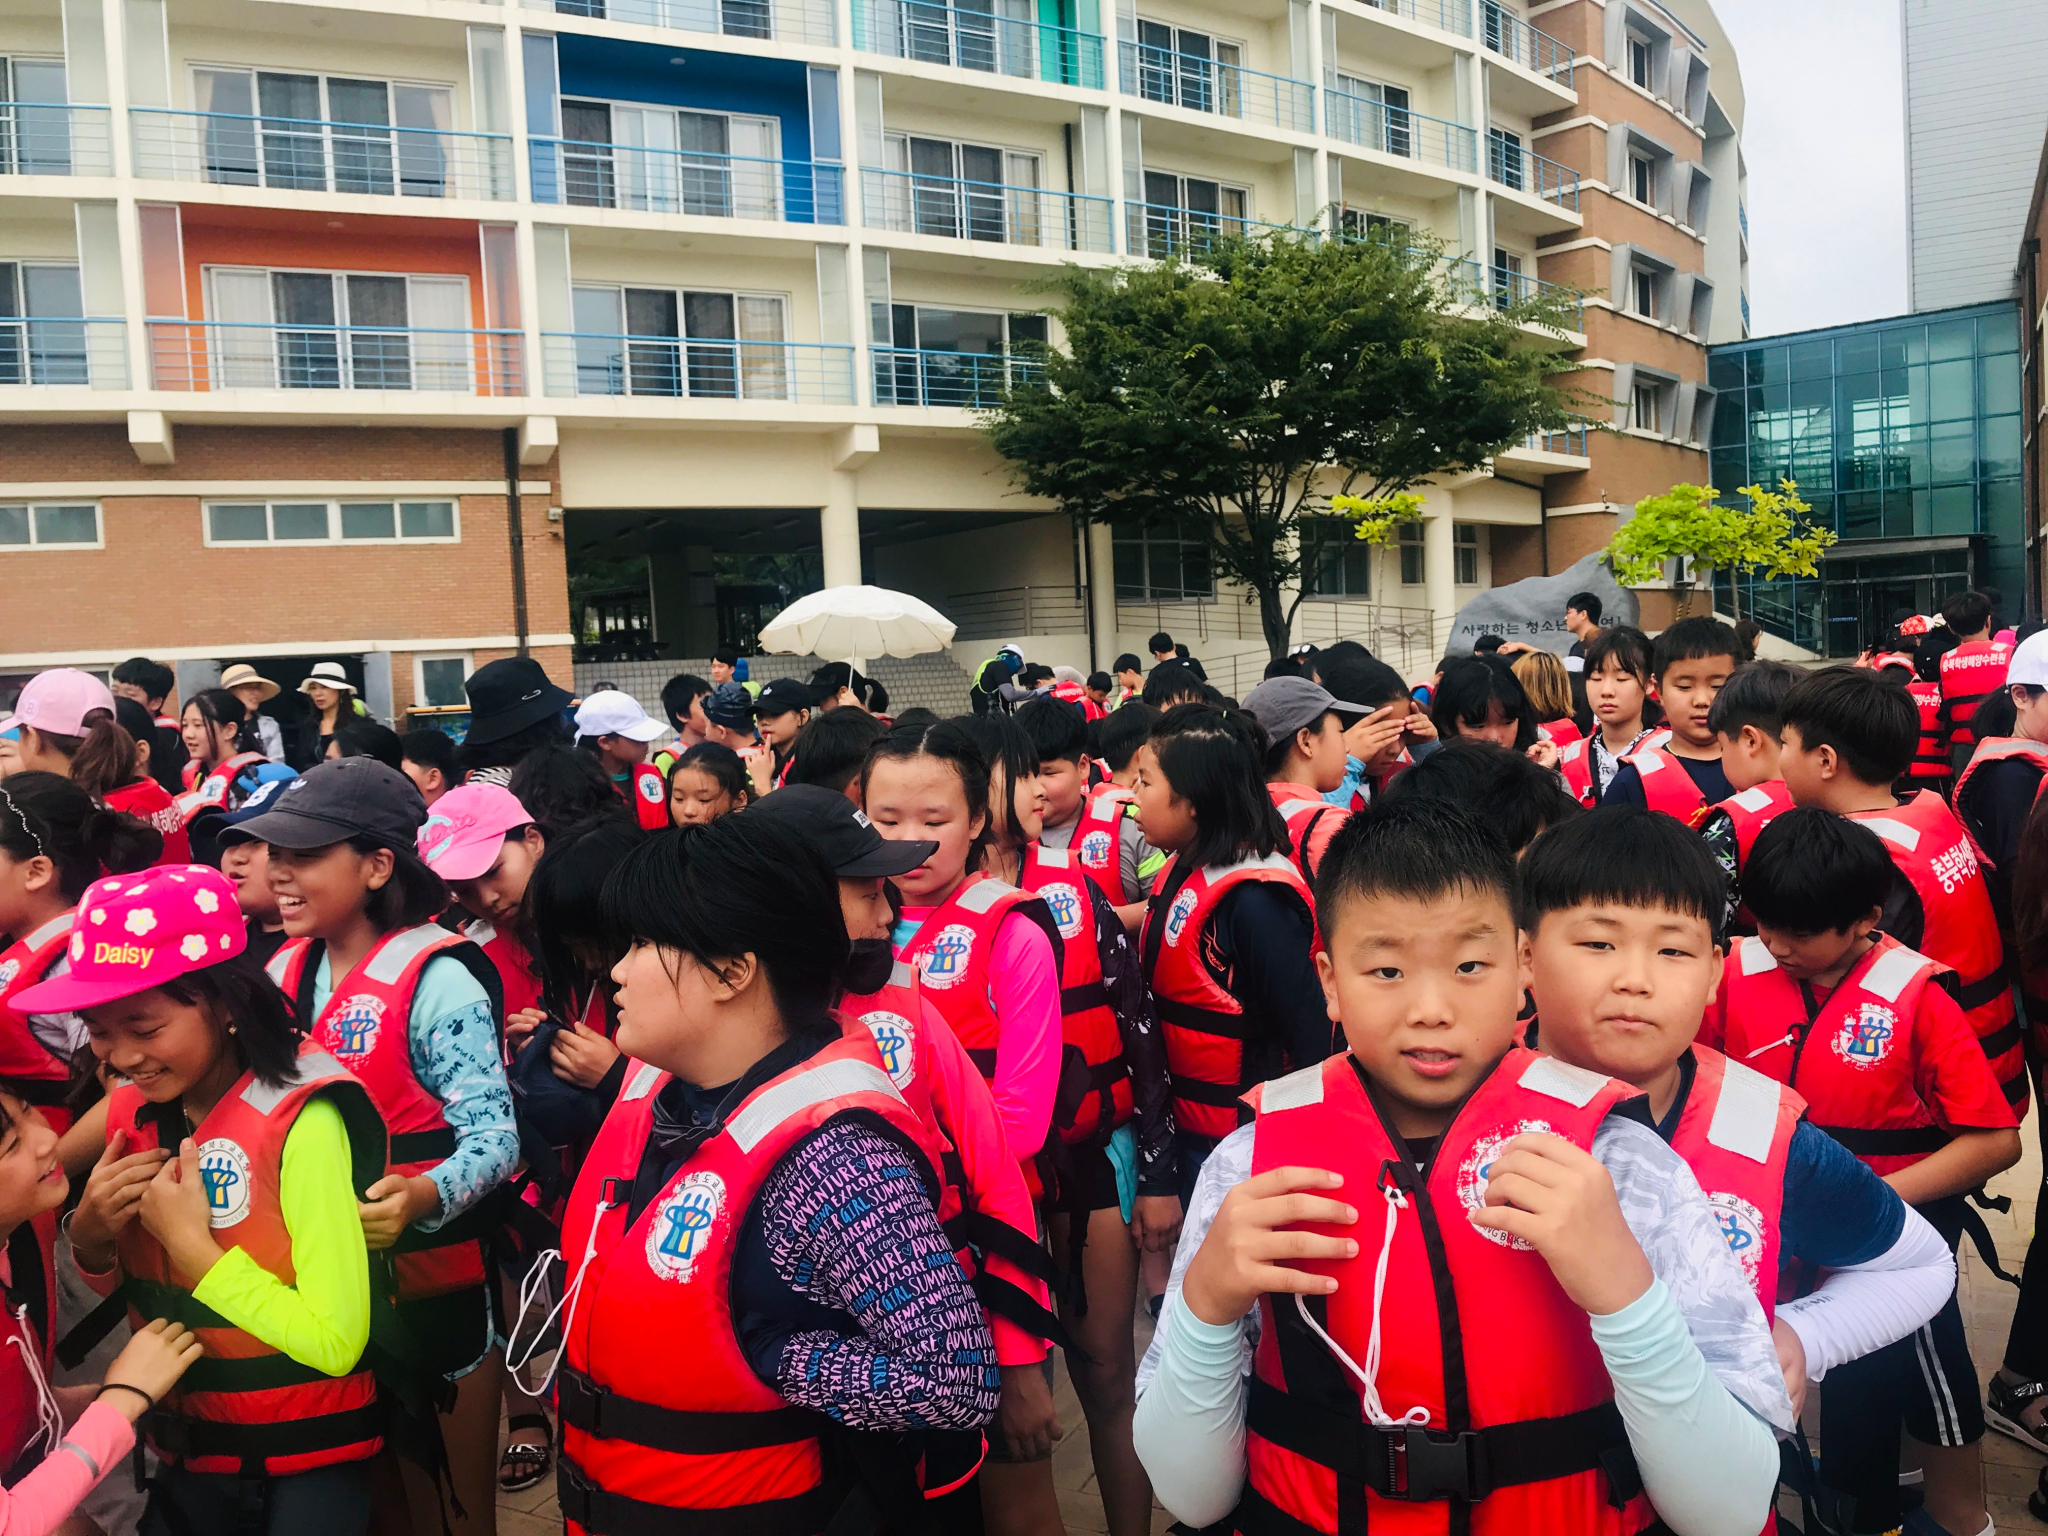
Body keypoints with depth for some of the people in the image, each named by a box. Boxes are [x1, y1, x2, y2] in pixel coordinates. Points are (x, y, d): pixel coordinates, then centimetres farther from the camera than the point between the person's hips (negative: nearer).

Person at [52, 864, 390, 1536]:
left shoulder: (301, 1120, -25)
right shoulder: (131, 1109, -4)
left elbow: (336, 1341, -26)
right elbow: (125, 1293, 9)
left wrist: (191, 1242, -25)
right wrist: (89, 1239, -11)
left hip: (307, 1469, -6)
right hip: (186, 1456, 6)